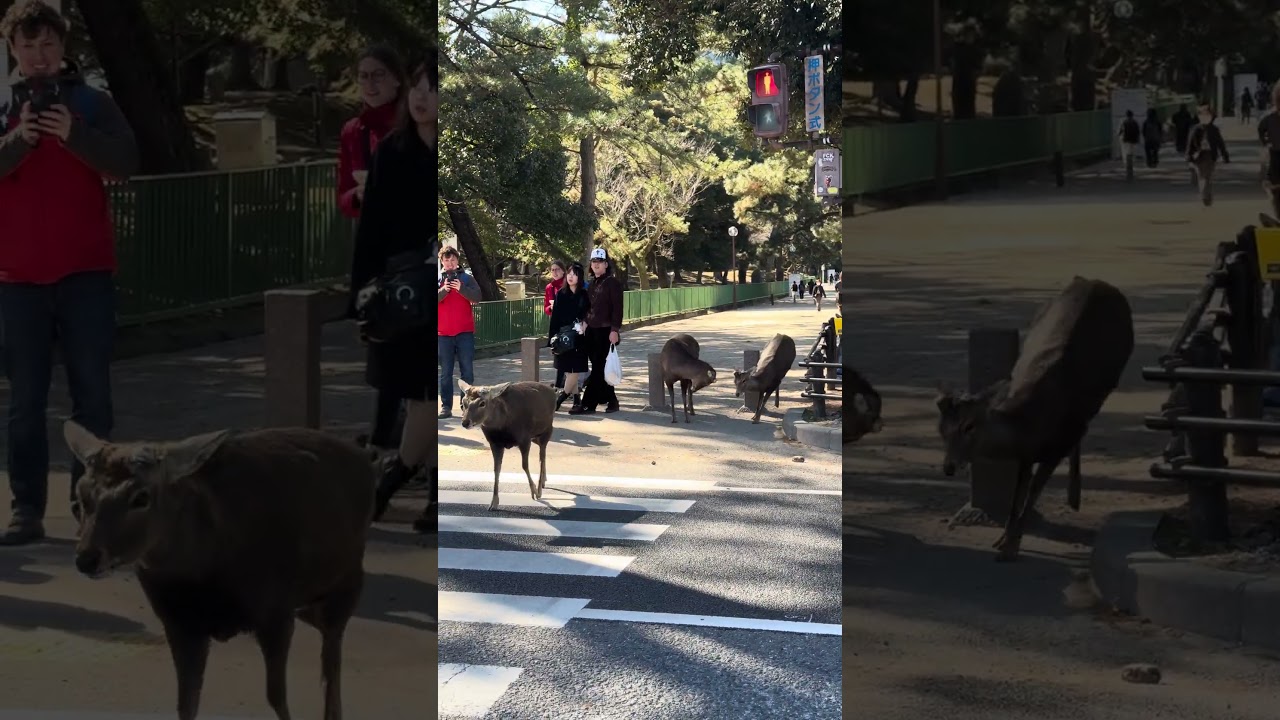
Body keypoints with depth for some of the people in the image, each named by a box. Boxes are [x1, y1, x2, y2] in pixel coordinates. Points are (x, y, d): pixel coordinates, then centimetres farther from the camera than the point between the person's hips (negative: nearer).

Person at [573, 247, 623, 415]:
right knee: (599, 368, 9)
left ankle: (588, 404, -9)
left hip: (605, 331, -7)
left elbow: (617, 308, -12)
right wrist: (586, 324, 13)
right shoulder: (592, 284, 15)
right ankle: (610, 400, 19)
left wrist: (614, 329, -18)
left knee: (598, 368, -7)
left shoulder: (613, 283, -7)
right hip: (592, 330, 7)